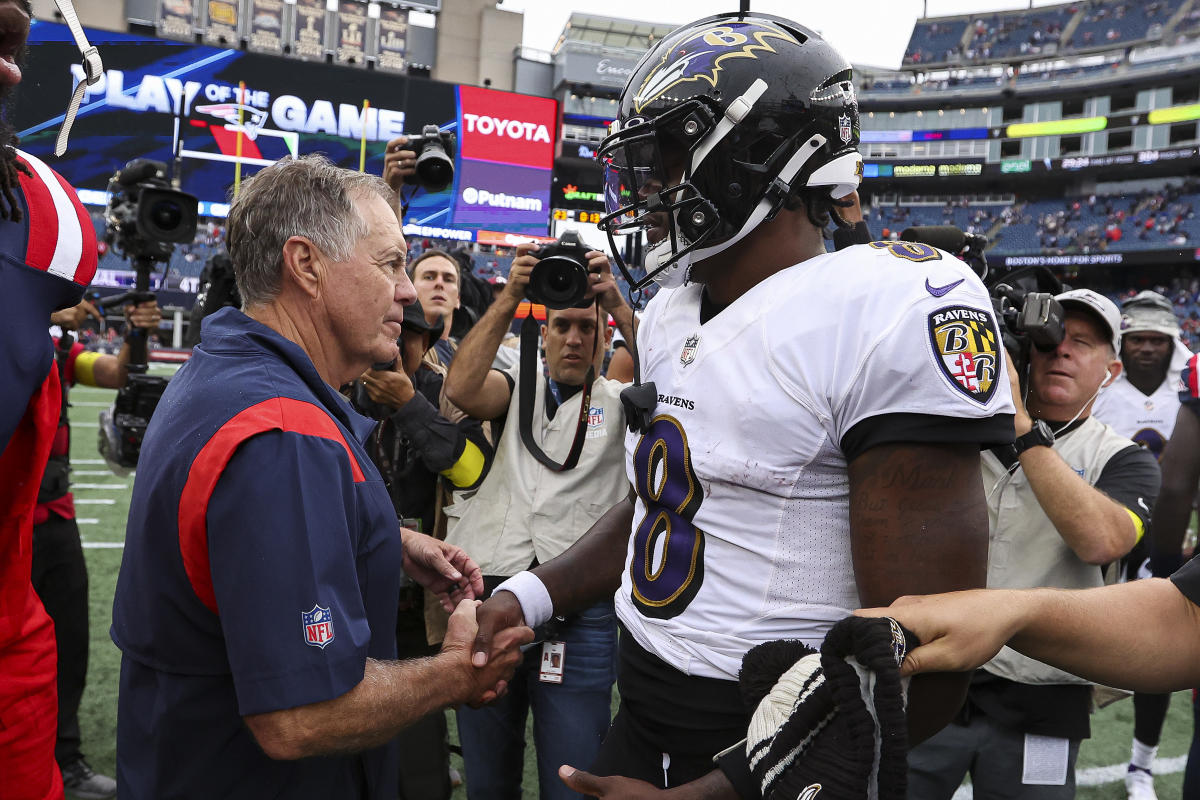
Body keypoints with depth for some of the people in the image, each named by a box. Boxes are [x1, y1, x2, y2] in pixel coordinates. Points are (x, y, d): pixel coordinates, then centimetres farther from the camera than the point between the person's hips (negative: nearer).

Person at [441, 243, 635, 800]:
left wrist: (619, 306, -16)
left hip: (580, 614, -2)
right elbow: (460, 388, -6)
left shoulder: (620, 404, 10)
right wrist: (510, 298, -11)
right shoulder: (518, 386, 14)